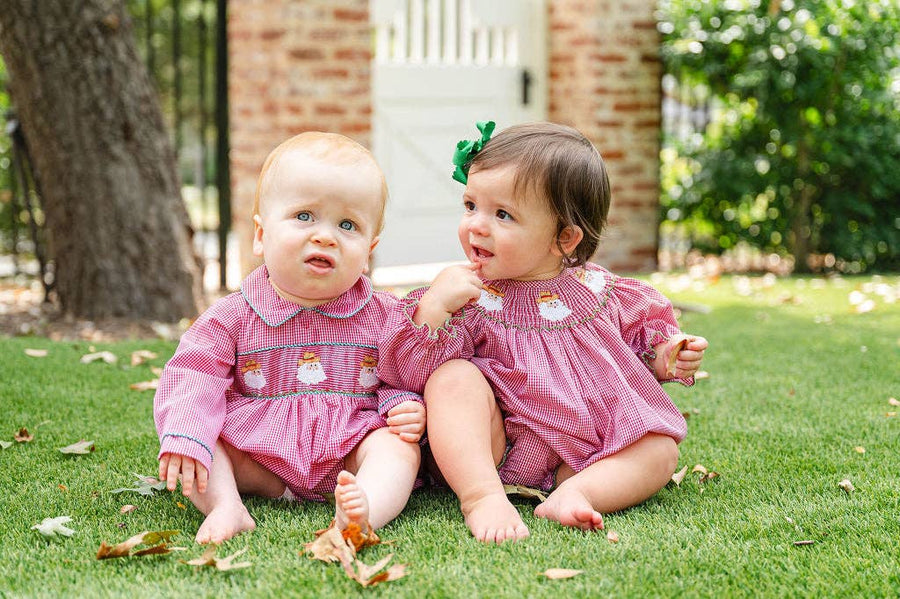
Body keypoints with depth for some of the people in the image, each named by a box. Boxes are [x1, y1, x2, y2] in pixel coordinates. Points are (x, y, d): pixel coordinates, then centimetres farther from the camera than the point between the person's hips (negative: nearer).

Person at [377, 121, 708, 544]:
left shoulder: (598, 290, 3)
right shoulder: (466, 296, -6)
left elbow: (642, 332, 21)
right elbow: (411, 370, -14)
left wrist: (664, 355, -1)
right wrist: (433, 307, -27)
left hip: (582, 455, 3)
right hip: (490, 449, -3)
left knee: (660, 449, -12)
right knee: (454, 378, -26)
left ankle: (576, 493, -30)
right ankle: (481, 496, -37)